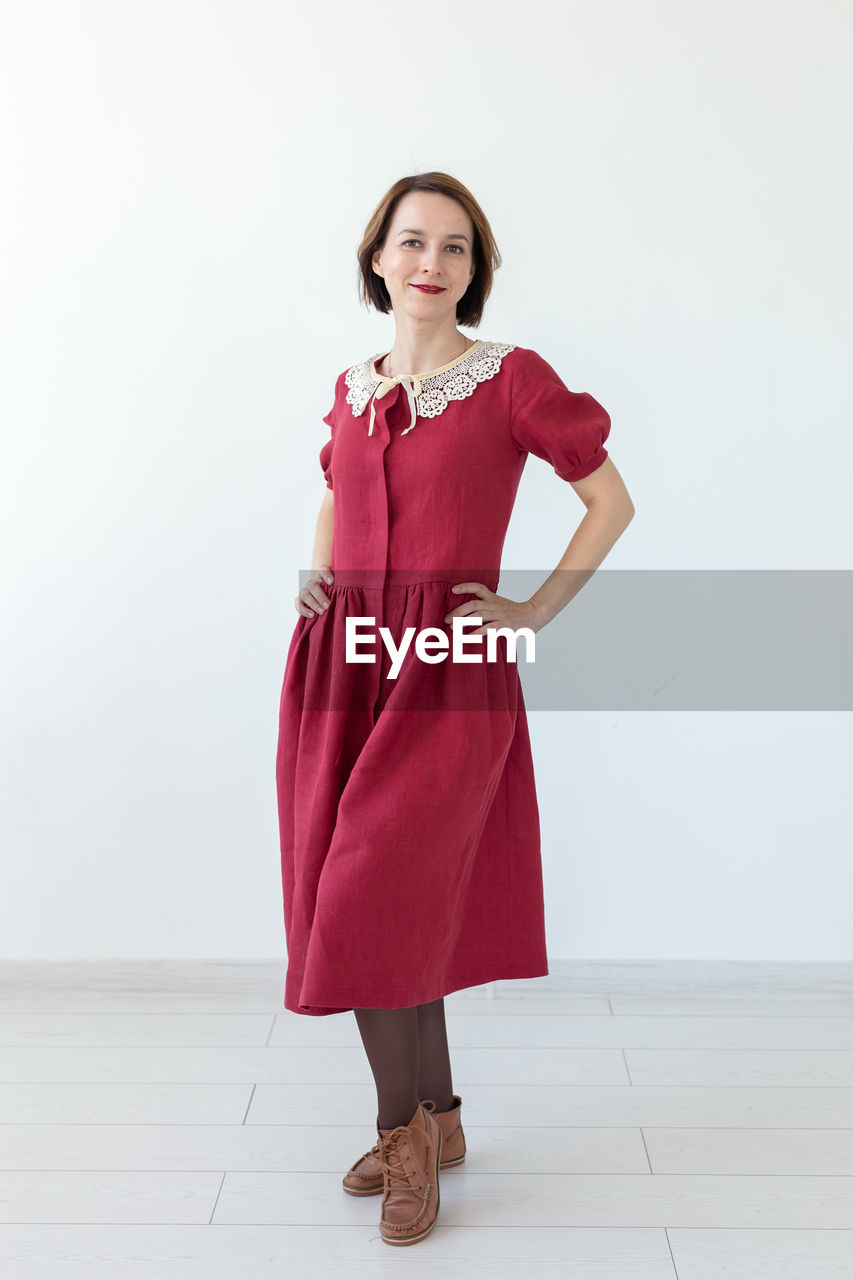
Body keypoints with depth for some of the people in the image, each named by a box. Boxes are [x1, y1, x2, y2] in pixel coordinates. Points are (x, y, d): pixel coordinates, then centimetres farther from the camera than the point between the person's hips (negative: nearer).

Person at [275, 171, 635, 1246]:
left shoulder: (511, 379, -3)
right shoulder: (353, 388, 12)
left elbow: (612, 499, 3)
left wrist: (535, 612, -3)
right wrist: (315, 575, 11)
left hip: (448, 675, -5)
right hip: (340, 667, 5)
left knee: (380, 900, -12)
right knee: (347, 904, 7)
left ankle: (409, 1126, 14)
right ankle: (432, 1119, 27)